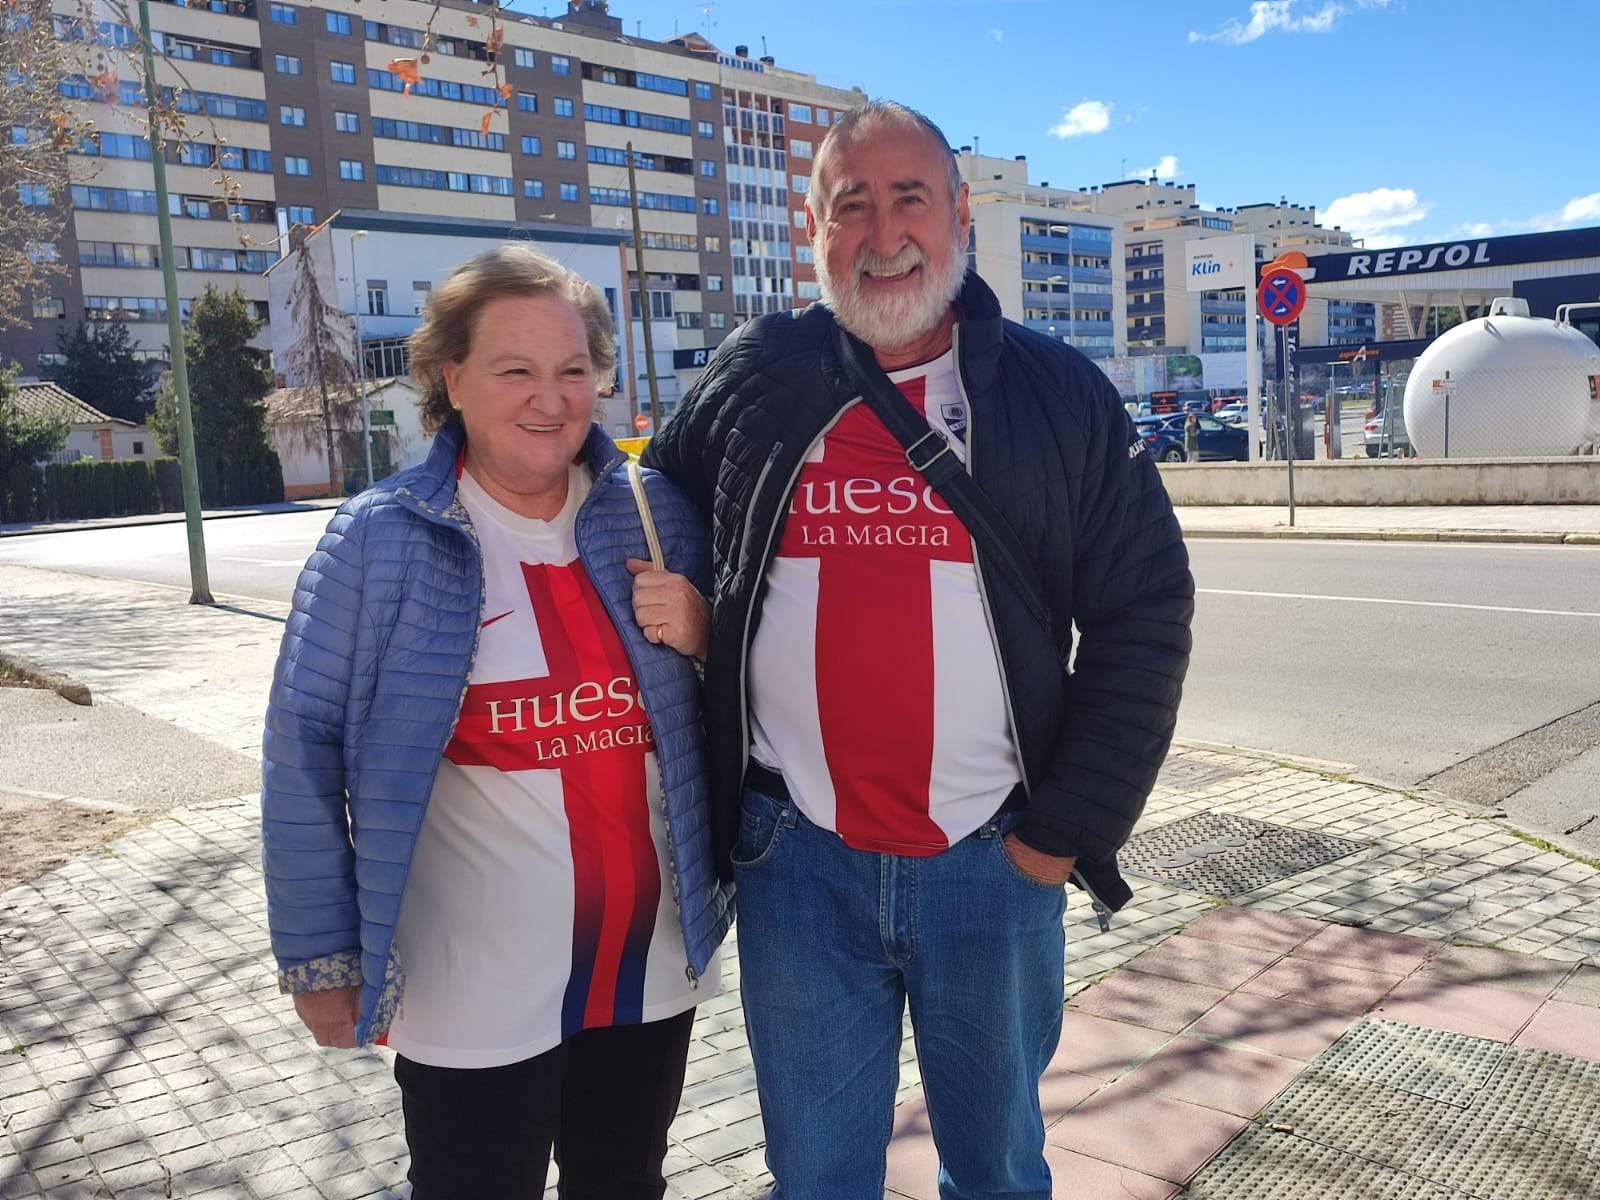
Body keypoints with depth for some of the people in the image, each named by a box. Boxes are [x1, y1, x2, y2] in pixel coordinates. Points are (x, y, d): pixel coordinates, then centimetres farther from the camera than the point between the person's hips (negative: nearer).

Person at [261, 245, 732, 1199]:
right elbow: (306, 751, -6)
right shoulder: (380, 540, -10)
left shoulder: (656, 513, -1)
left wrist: (703, 634, -13)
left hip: (653, 967, 4)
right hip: (473, 993, -3)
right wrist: (322, 957, -5)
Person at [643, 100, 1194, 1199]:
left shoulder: (1063, 395, 0)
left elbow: (1143, 615, -2)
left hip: (996, 863, 0)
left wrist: (1069, 831, -6)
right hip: (796, 859, 1)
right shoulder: (753, 379, 3)